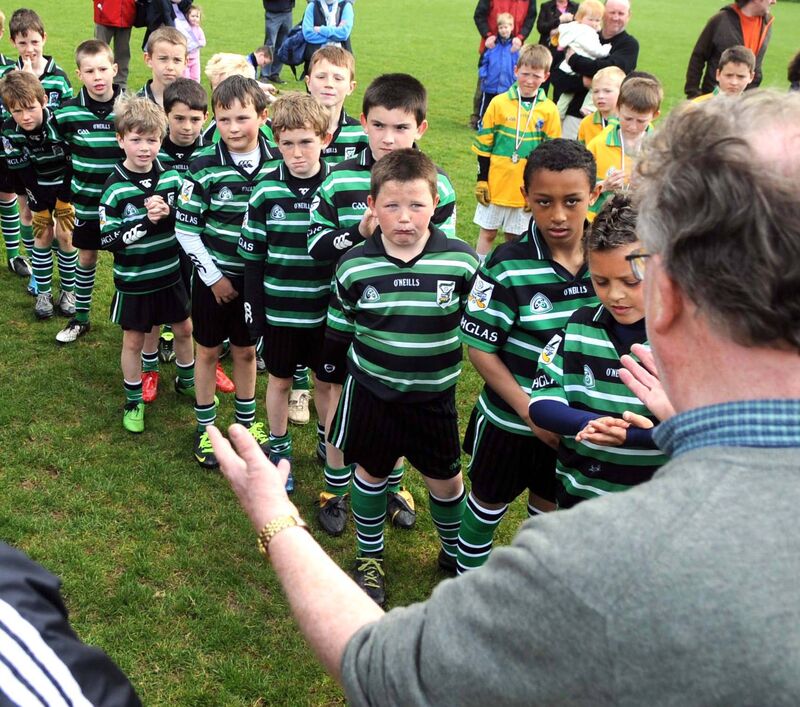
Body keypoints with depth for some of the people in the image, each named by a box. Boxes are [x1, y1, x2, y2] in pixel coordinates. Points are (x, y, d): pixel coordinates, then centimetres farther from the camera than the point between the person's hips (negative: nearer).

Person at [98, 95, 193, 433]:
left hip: (170, 274, 4)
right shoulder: (115, 187, -16)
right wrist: (145, 221, -27)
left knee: (184, 329, 18)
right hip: (133, 281, -3)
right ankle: (133, 401, 28)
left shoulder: (171, 177, -5)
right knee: (134, 340, 11)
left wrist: (169, 213, -20)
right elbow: (105, 240, -18)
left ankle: (186, 382, 43)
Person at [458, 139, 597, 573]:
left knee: (550, 504, 24)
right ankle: (468, 575, 43)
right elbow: (480, 348, -17)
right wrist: (529, 410, -22)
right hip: (510, 421, -3)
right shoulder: (508, 266, -22)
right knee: (490, 502, 18)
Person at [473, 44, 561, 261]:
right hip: (496, 184, 0)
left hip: (528, 189, 0)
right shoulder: (499, 103, -3)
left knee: (515, 237, 10)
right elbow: (483, 145, 1)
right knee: (487, 232, 8)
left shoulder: (549, 110, -2)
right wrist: (482, 179, -1)